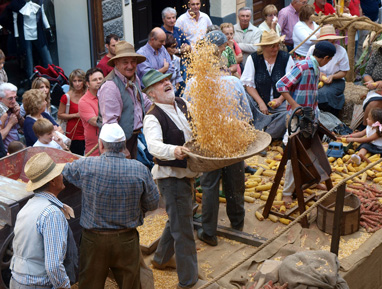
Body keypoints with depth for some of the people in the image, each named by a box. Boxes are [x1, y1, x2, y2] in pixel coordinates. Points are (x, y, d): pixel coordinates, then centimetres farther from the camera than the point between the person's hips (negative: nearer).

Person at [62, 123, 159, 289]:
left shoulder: (85, 166, -16)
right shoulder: (140, 170, -14)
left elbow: (61, 173, 4)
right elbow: (153, 204, -4)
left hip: (94, 239, 0)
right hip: (127, 239, 1)